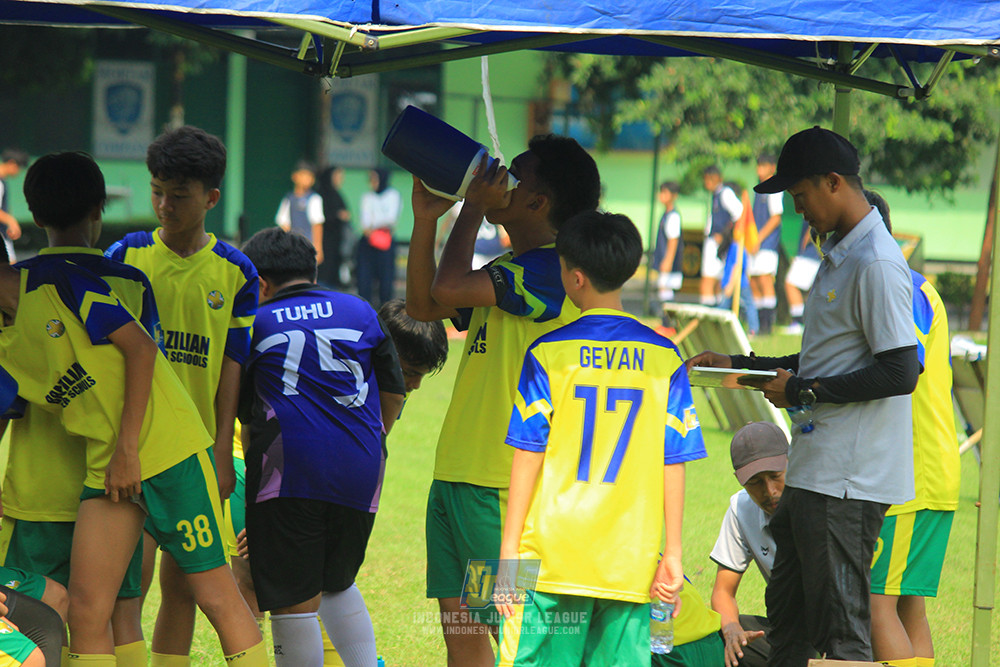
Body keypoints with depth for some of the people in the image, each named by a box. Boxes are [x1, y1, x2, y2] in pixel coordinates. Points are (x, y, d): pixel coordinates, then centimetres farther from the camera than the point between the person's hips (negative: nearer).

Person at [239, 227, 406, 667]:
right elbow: (394, 392, 22)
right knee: (337, 583, 23)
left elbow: (244, 417, 18)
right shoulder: (360, 311, 17)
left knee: (295, 603, -2)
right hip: (360, 473, 4)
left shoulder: (255, 323, 13)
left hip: (289, 470, -3)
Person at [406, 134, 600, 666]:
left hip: (504, 485, -9)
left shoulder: (551, 269, -14)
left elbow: (449, 288, -22)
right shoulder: (507, 271, 17)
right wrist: (426, 219, 11)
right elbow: (423, 305, 19)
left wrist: (474, 209, -9)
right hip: (456, 476, 9)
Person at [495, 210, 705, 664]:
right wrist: (672, 554, 7)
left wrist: (509, 550, 0)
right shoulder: (665, 359, 3)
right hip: (630, 566, 2)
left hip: (552, 558, -2)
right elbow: (673, 465, 2)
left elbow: (528, 457, -3)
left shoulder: (548, 354, -3)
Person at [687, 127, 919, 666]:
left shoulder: (877, 265, -16)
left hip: (847, 480, -11)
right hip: (812, 473, 11)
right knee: (786, 609, 15)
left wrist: (804, 390, -14)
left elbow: (899, 372, -21)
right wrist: (739, 366, 20)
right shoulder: (838, 256, 17)